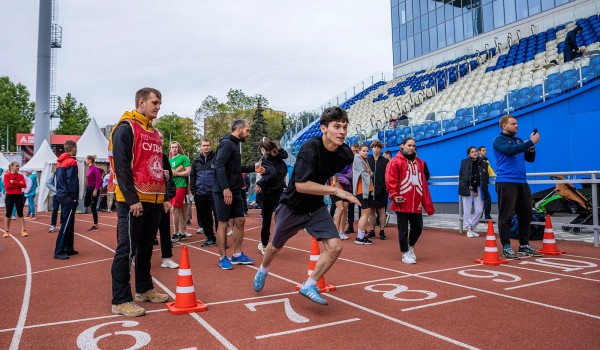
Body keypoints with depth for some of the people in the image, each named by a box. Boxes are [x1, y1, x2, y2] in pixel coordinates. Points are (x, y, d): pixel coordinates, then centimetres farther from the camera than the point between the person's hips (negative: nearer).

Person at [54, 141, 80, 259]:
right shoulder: (71, 162, -11)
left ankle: (69, 249, 21)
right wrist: (75, 197, -10)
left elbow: (59, 179, 16)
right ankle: (58, 252, -7)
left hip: (61, 195, 9)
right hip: (68, 197, -9)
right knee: (66, 224, -7)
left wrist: (60, 192, 16)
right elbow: (72, 181, -15)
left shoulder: (60, 162, 14)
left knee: (68, 223, 14)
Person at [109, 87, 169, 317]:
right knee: (126, 250, -3)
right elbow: (121, 167, -15)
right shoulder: (126, 128, -7)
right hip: (133, 202, -8)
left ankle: (144, 289, 27)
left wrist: (165, 197, 16)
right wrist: (132, 199, -19)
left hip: (154, 201, 8)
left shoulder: (155, 133, 18)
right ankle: (121, 301, 5)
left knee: (146, 248, 15)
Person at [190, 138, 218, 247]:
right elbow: (192, 176, 16)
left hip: (214, 193, -5)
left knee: (218, 216, -5)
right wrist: (193, 190, 8)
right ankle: (210, 238, 22)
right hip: (200, 195, 5)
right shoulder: (196, 160, 11)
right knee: (205, 218, 11)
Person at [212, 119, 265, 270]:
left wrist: (252, 168, 14)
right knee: (223, 223, -1)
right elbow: (219, 166, -22)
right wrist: (225, 188, -29)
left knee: (240, 221, 11)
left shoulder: (235, 144, 17)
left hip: (235, 191, 10)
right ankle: (222, 258, 10)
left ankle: (237, 255, 20)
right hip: (224, 192, -10)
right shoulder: (226, 144, -12)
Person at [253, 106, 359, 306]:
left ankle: (309, 286, 8)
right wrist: (336, 191, -38)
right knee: (276, 247, 18)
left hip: (316, 208, 4)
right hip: (292, 206, -4)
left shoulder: (346, 153, -11)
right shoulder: (310, 148, -30)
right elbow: (301, 185, -37)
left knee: (335, 247, -14)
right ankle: (263, 271, 52)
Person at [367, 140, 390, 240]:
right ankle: (372, 231, 16)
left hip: (382, 190, -1)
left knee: (382, 210, 2)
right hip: (370, 189, 2)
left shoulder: (385, 161, 3)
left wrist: (383, 186, -12)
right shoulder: (367, 160, 7)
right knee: (372, 210, 7)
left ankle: (382, 231, 9)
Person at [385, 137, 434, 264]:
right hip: (402, 203, -5)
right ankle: (405, 253, 16)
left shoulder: (419, 162, 15)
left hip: (416, 204, 5)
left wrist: (427, 204, 11)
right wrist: (394, 195, -20)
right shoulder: (396, 161, -4)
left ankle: (410, 246, 36)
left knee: (418, 227, 10)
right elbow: (390, 180, -11)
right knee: (403, 229, 3)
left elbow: (423, 183, 14)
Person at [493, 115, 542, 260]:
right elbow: (510, 150, -21)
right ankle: (506, 247, -1)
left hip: (522, 182, 7)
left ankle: (524, 245, 21)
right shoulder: (499, 140, -2)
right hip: (506, 182, -7)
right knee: (506, 216, -6)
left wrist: (531, 147, -1)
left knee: (526, 214, 10)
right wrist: (530, 142, -16)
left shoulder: (519, 140, 18)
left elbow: (530, 159, 18)